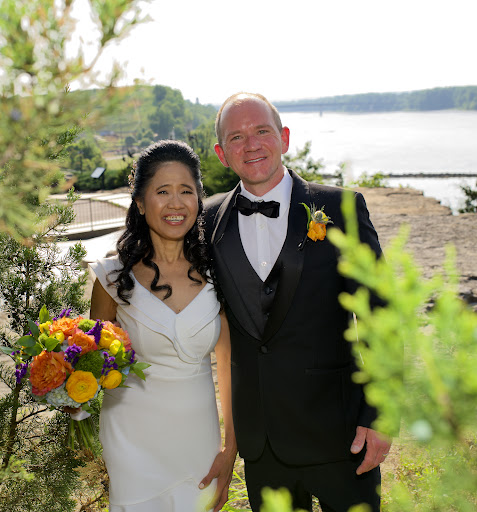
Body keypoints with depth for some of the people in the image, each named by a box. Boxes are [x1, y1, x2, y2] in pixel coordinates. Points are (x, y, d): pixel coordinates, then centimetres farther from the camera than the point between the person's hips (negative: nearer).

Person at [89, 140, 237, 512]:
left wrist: (231, 450, 0)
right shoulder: (115, 276, -10)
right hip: (134, 437, -1)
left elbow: (229, 363, -2)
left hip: (199, 434, 2)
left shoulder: (216, 273, -7)